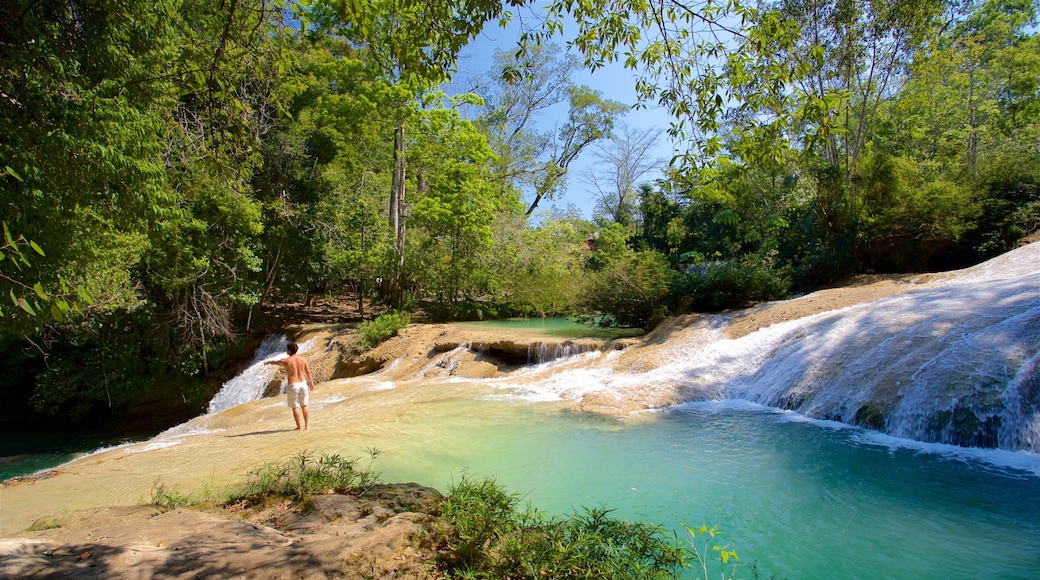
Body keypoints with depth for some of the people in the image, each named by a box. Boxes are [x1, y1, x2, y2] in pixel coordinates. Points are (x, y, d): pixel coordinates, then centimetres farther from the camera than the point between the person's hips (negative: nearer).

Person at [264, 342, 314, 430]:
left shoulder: (285, 361, -9)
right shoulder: (303, 359, 0)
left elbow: (275, 362, 13)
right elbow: (308, 373, 6)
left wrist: (267, 362, 36)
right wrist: (311, 383, 19)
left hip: (293, 385, -4)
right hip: (303, 383, 4)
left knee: (295, 407, 5)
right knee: (304, 406, 12)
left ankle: (298, 427, 8)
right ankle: (307, 425, 11)